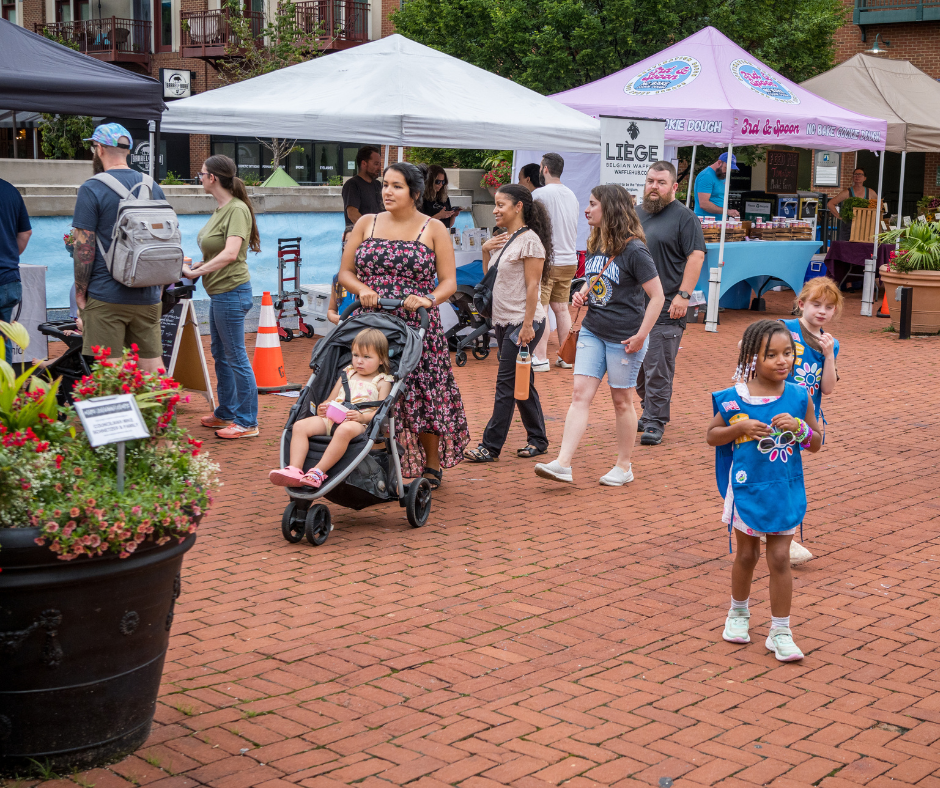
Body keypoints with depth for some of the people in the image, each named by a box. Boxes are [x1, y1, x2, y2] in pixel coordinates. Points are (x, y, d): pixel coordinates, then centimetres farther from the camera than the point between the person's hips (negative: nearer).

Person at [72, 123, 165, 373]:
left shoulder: (92, 189, -8)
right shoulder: (154, 188, 10)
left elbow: (84, 247, -10)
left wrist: (80, 294, -2)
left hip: (106, 297, -5)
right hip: (148, 297, 5)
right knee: (153, 365, 9)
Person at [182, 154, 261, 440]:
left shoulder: (237, 210, -17)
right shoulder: (221, 208, 12)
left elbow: (230, 254, -28)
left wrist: (196, 272, -24)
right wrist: (196, 266, 6)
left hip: (232, 292, -10)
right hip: (219, 292, 10)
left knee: (236, 357, -3)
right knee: (220, 354, 18)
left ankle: (247, 422, 5)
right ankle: (226, 413, 30)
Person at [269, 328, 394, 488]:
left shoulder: (382, 382, 10)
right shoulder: (347, 374, 26)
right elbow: (330, 400, 27)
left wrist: (362, 417, -21)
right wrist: (322, 409, 3)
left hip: (359, 423, -6)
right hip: (332, 419, 6)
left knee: (345, 429, -42)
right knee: (300, 425, -18)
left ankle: (318, 472, -42)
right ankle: (294, 470, -31)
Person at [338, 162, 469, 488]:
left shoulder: (433, 229, 4)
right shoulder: (367, 224, 11)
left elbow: (449, 281, 0)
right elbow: (345, 272, 11)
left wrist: (429, 299, -20)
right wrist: (363, 289, -10)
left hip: (417, 327, -2)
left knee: (423, 394, -1)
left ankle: (432, 467, 16)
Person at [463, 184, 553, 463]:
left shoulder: (529, 240, -12)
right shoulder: (505, 239, 14)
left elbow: (532, 287, -16)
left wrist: (527, 325, -20)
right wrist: (486, 251, 5)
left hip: (522, 322, -9)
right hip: (503, 322, 9)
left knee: (507, 383, -6)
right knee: (521, 383, 12)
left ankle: (491, 446, -4)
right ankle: (538, 439, 21)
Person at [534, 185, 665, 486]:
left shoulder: (634, 250, -15)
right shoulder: (595, 246, 8)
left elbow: (657, 296, -14)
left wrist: (640, 335, -17)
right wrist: (582, 294, 2)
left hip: (624, 337, -6)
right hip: (592, 331, 7)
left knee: (621, 400, 6)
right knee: (580, 394, -3)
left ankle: (624, 466, 20)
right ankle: (563, 464, -7)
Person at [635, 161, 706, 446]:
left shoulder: (684, 217, -5)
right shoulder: (636, 214, 16)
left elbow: (696, 256, -11)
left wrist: (683, 295, -17)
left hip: (665, 308, -7)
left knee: (659, 369, -5)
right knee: (637, 366, 13)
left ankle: (654, 423, 1)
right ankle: (650, 410, 29)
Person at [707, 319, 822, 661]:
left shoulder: (799, 397, -4)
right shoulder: (735, 397, -9)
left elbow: (816, 443, 4)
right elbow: (712, 436, -1)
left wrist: (798, 427, -17)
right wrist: (741, 426, -18)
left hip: (785, 490, 1)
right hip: (747, 488, -1)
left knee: (779, 558, 1)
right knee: (747, 555, 14)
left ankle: (780, 632, 11)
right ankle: (738, 612, 38)